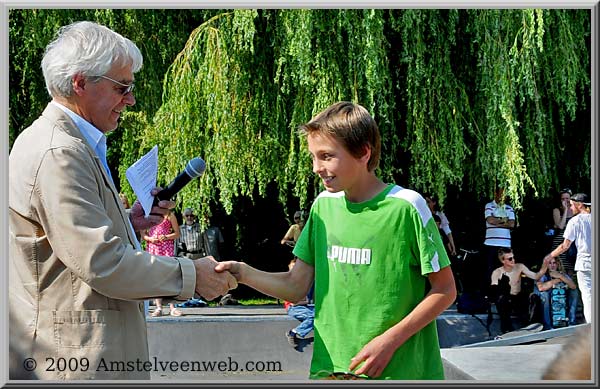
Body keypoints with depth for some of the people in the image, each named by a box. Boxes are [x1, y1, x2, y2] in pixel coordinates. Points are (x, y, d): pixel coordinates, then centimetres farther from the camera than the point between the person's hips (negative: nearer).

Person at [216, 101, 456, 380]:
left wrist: (390, 340, -15)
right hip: (330, 367, 4)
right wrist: (243, 273, -10)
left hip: (398, 371, -4)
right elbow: (296, 286, 6)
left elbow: (444, 290, -7)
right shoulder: (324, 205, 4)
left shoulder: (405, 206, -11)